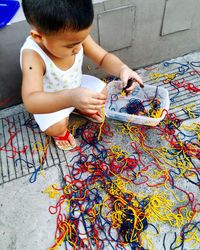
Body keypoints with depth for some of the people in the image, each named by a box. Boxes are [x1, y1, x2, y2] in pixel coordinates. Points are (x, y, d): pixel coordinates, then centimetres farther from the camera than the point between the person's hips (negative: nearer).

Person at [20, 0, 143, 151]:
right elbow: (31, 101, -50)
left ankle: (84, 110, 30)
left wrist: (122, 69, -38)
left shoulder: (76, 36, -26)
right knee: (56, 127, -25)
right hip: (50, 101, -4)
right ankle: (60, 133, 14)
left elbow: (104, 58, -16)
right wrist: (70, 98, -67)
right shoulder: (33, 55, -40)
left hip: (76, 85, 5)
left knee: (103, 91, -2)